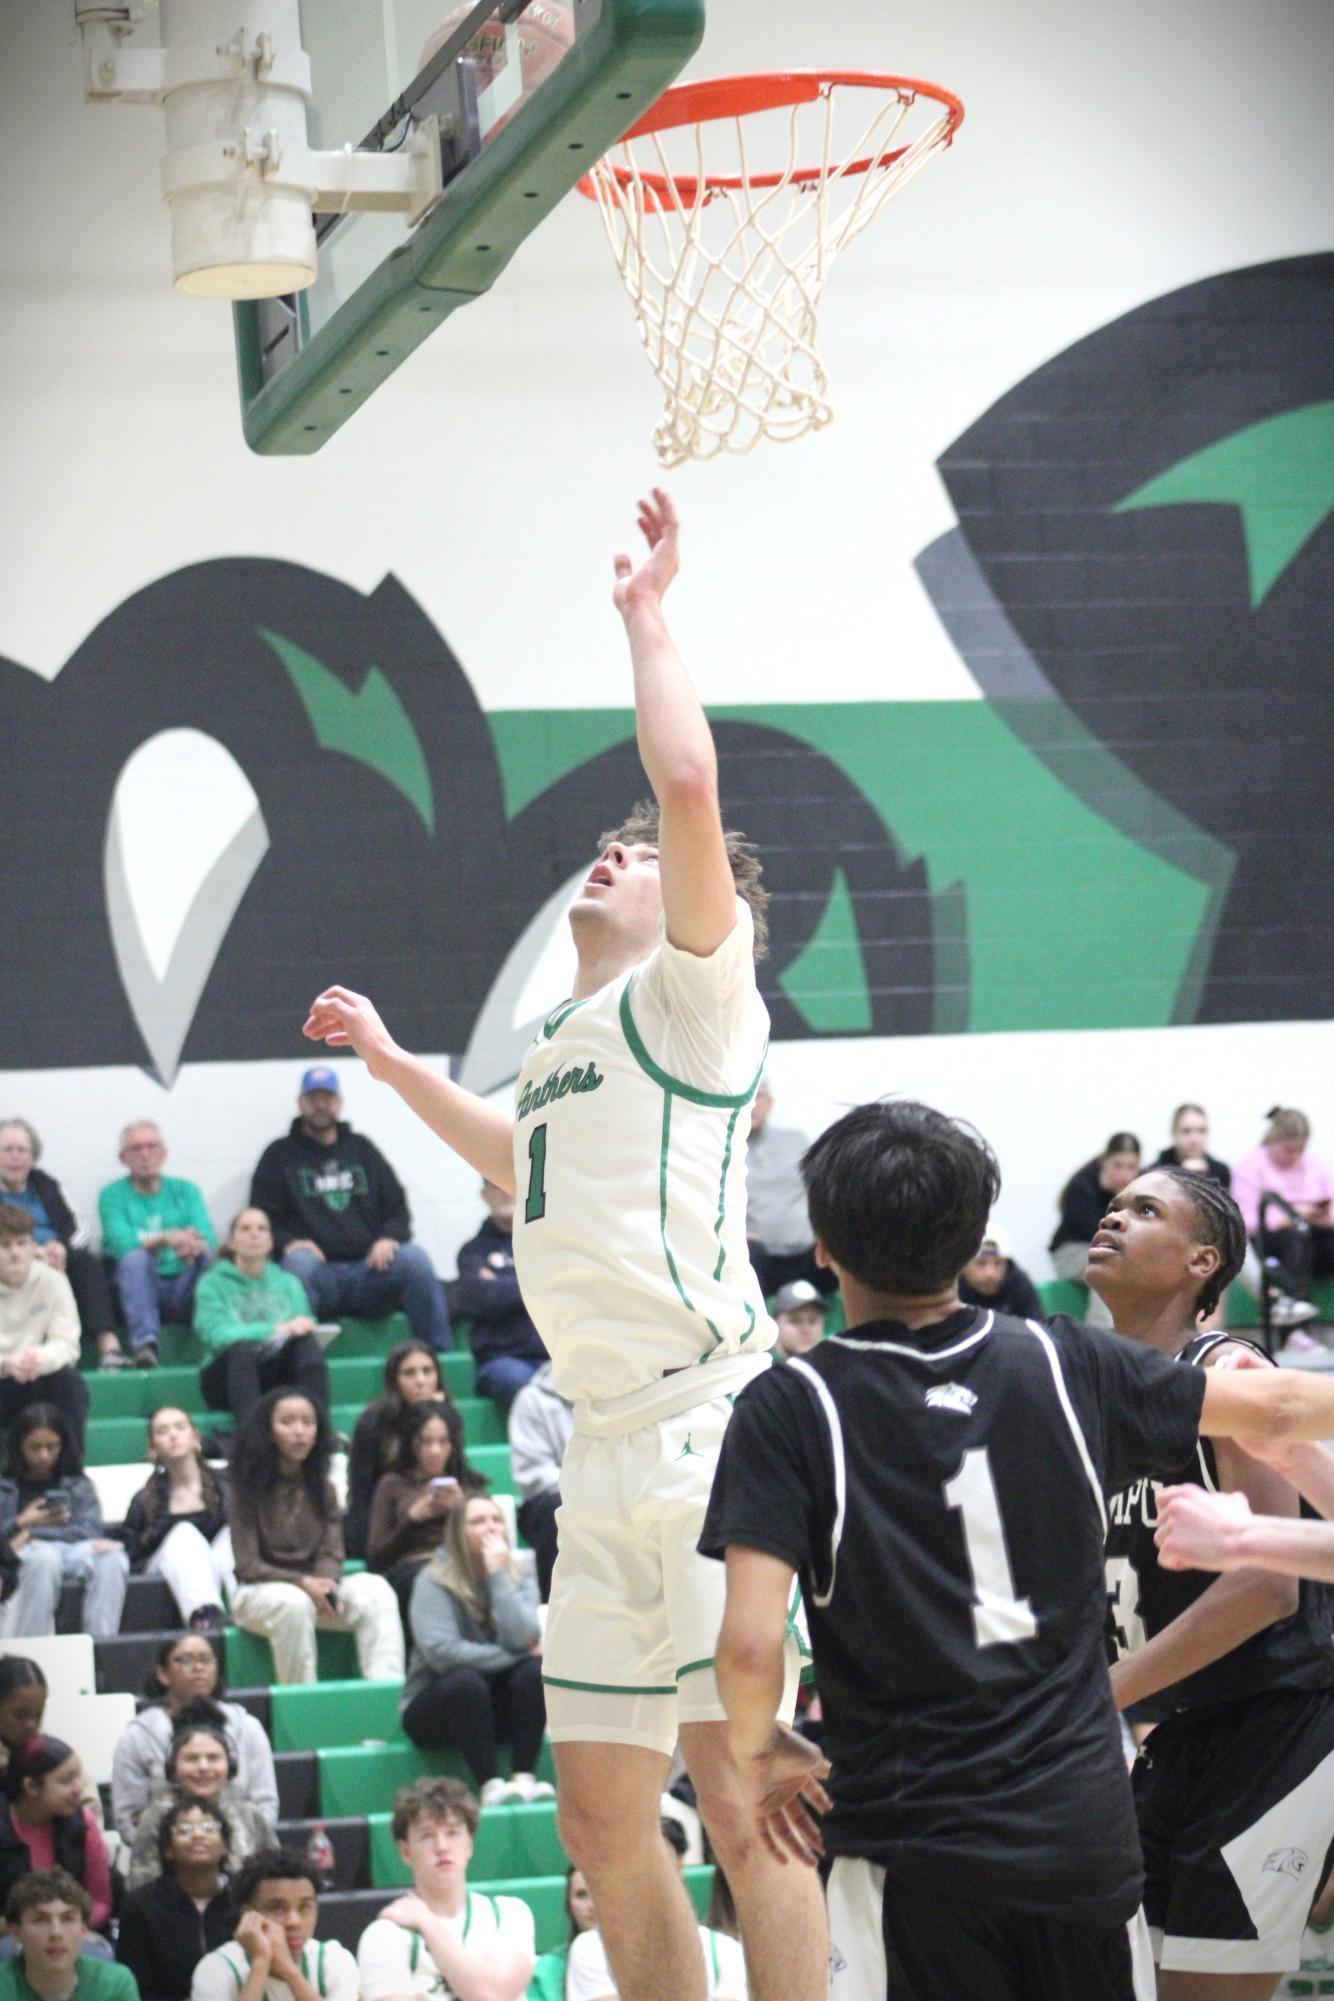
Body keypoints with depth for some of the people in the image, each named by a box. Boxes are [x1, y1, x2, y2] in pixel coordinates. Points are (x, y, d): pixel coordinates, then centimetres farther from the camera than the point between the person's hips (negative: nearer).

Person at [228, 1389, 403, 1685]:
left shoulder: (322, 1489, 9)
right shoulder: (248, 1491, -5)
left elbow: (332, 1553, 3)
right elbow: (247, 1566, -9)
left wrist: (326, 1584, -21)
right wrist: (303, 1582, -22)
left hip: (314, 1587, 4)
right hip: (258, 1592, -4)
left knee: (376, 1591, -23)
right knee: (294, 1603, -39)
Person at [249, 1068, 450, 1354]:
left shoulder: (361, 1148, 23)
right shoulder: (279, 1156, 15)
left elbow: (397, 1207, 19)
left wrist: (389, 1238, -4)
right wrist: (287, 1243, -14)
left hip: (368, 1270, 2)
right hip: (318, 1272, -2)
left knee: (413, 1258, -26)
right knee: (298, 1262, -37)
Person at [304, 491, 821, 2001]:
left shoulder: (692, 992, -1)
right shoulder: (564, 1042, 22)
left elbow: (690, 784, -18)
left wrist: (647, 617, -6)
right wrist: (391, 1061, 50)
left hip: (709, 1423, -9)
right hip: (607, 1449, 9)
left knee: (741, 1805, -12)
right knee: (602, 1819, 8)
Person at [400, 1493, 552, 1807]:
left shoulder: (519, 1582, 2)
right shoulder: (434, 1583, -10)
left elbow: (521, 1639, -19)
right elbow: (441, 1651, -25)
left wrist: (498, 1575, -17)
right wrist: (514, 1657, -21)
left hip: (497, 1709, 4)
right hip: (436, 1708, -3)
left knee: (535, 1672, -26)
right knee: (466, 1681, -35)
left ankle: (523, 1779, -31)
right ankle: (489, 1786, -37)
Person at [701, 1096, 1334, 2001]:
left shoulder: (790, 1409, -8)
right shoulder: (1064, 1365, 2)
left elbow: (751, 1647, -17)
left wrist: (761, 1752, 3)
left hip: (913, 1849, -3)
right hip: (1087, 1822, 3)